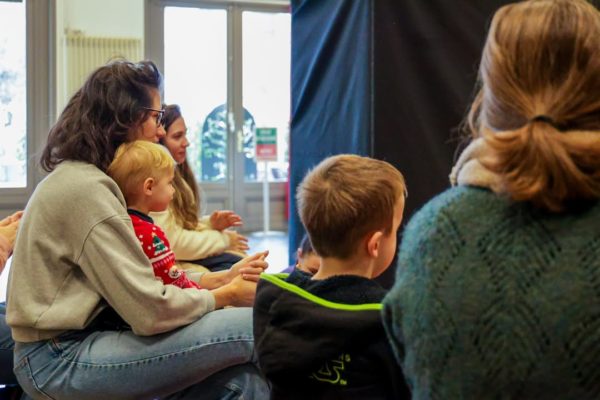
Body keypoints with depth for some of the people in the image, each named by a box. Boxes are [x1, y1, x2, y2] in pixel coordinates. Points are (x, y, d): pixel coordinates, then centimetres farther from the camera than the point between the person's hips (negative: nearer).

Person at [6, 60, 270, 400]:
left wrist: (220, 280, 4)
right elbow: (150, 310, -21)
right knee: (251, 329, -18)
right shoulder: (86, 190, -17)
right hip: (60, 361, -10)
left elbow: (143, 278, 13)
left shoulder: (82, 178, 14)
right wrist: (226, 295, -6)